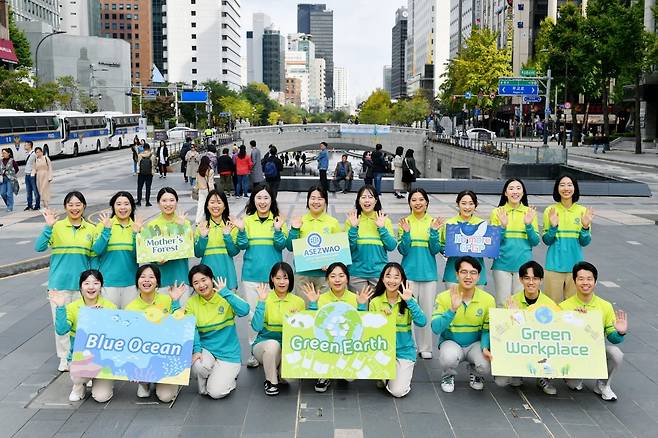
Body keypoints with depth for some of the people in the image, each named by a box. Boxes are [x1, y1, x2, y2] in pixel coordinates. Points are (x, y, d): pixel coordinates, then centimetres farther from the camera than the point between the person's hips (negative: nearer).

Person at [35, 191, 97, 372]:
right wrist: (48, 226, -22)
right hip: (59, 282, -1)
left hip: (82, 282, 1)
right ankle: (64, 357, 20)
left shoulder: (91, 229, 5)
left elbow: (95, 253, 5)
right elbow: (39, 247, -15)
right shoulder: (57, 227, -3)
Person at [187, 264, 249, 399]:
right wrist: (196, 350, -25)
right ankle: (204, 386, 3)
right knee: (198, 365, -32)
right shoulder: (192, 303, -1)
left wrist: (225, 292, -24)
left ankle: (228, 376, 17)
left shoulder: (226, 298, -8)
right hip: (205, 349, 2)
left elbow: (244, 311, -27)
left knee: (216, 392, -17)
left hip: (228, 353, -2)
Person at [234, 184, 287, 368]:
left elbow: (281, 246, -4)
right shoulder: (247, 220, 4)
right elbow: (243, 246, 0)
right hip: (251, 274, 1)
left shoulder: (278, 220, 3)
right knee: (253, 313, 5)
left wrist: (278, 230, -20)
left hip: (273, 274, -1)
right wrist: (241, 230, -16)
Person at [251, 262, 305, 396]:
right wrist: (261, 302, -25)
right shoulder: (265, 299, -8)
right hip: (263, 345, -1)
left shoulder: (298, 302, -1)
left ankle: (278, 372, 13)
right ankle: (270, 381, -11)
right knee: (273, 344, -37)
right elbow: (256, 327, -20)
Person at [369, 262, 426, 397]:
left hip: (404, 351, -1)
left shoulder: (408, 301, -5)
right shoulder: (375, 302, -2)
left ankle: (401, 374, 19)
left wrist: (409, 301, -25)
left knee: (397, 391, -16)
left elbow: (422, 322, -20)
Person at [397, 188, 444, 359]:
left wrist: (434, 231, -14)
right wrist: (406, 232, -17)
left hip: (428, 272, 1)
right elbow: (402, 250, -3)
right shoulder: (405, 222, 0)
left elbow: (435, 250, -1)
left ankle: (425, 347, 18)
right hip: (409, 272, -1)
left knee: (428, 310, 6)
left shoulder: (434, 222, 2)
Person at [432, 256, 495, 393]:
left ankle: (474, 372, 12)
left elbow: (487, 329, -3)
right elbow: (436, 328, -19)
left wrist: (485, 347, -23)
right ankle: (448, 376, 3)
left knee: (486, 366, -28)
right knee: (449, 356, -36)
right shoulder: (444, 297, -12)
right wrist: (452, 310, -32)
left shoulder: (488, 299, -8)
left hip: (475, 344, 2)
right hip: (450, 342, -1)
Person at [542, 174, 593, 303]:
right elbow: (546, 241, 0)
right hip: (554, 264, -1)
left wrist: (585, 227, -14)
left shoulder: (583, 211, 1)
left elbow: (585, 242, 3)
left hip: (575, 264, 1)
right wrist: (553, 226, -17)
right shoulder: (550, 211, -2)